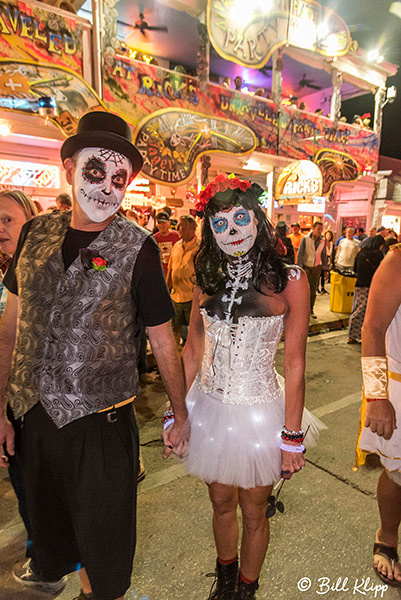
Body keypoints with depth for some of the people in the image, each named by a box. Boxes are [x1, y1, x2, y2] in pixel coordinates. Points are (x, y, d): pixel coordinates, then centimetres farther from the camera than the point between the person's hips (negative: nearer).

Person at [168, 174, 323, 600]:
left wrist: (293, 436, -9)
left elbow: (295, 363, -10)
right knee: (221, 504, 23)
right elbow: (192, 350, 3)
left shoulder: (288, 281, -10)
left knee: (253, 512, 17)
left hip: (258, 412, -3)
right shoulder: (208, 279, 1)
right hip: (208, 408, 3)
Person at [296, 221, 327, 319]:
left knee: (313, 290, 9)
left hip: (317, 268, 4)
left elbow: (324, 255, 12)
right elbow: (300, 254, -7)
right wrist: (299, 267, -12)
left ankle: (311, 310, 21)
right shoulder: (305, 239, -8)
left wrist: (324, 268, 10)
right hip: (306, 267, -3)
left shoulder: (323, 241, 3)